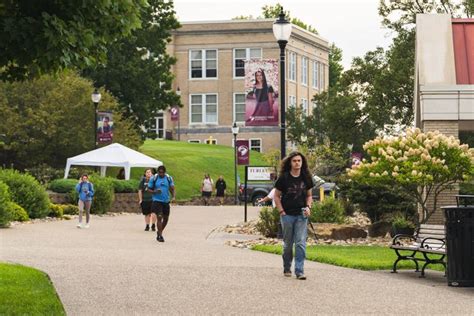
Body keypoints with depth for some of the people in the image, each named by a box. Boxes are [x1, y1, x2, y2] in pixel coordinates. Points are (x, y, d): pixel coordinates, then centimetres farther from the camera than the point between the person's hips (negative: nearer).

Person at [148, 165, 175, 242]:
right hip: (157, 201, -4)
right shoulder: (153, 179, -4)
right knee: (159, 217, -13)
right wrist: (154, 191, -19)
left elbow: (172, 189, 5)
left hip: (166, 201, 4)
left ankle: (159, 232, 34)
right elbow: (149, 189, 2)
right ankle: (160, 236, -6)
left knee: (166, 218, 11)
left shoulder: (169, 178, 3)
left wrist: (174, 196, -13)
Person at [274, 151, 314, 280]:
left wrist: (308, 207, -4)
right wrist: (281, 212, -6)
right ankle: (287, 268, 25)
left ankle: (299, 271, -8)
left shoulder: (306, 178, 4)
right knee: (288, 244, 9)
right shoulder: (284, 178, -4)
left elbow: (309, 195, 14)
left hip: (301, 215, 1)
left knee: (301, 243, -8)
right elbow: (277, 196, 1)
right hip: (287, 215, -1)